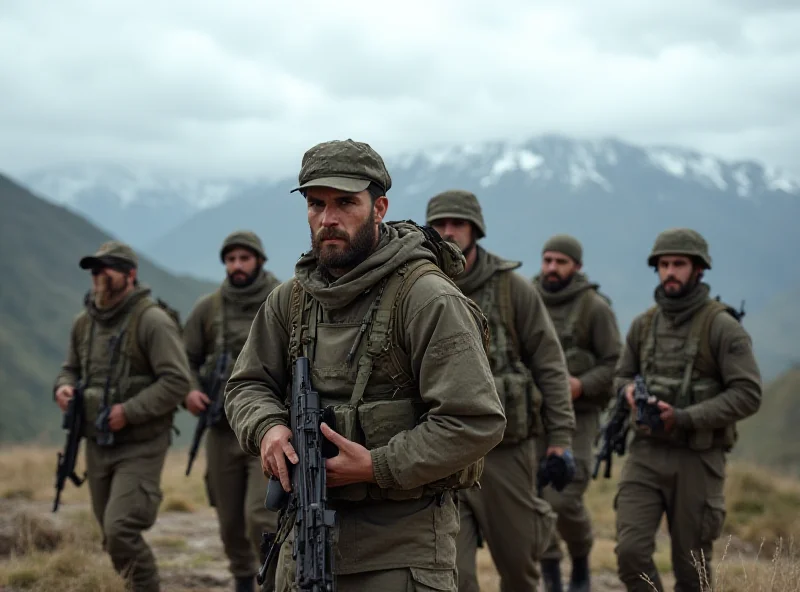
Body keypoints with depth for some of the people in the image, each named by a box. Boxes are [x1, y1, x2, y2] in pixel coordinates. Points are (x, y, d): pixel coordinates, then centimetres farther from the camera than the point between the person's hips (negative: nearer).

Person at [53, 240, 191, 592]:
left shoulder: (152, 321, -13)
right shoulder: (84, 323, 8)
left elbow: (176, 381, -18)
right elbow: (72, 368, 22)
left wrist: (129, 411, -22)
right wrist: (64, 386, -2)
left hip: (140, 447, -7)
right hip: (97, 445, 7)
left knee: (121, 532, -17)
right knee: (112, 537, 14)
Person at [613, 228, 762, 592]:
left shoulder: (722, 327, -9)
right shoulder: (644, 325, 7)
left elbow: (748, 395, -14)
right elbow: (622, 376, 21)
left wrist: (685, 418, -21)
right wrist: (629, 390, -5)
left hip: (697, 459, -4)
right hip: (646, 453, 4)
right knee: (631, 552, -11)